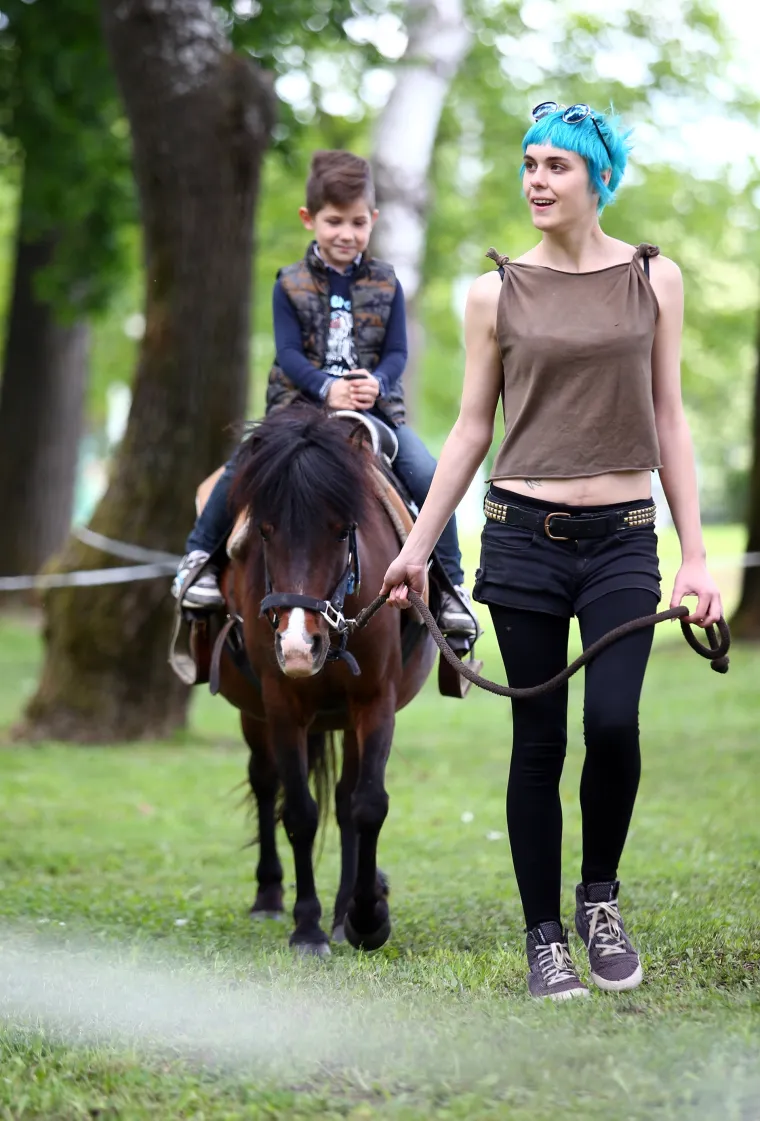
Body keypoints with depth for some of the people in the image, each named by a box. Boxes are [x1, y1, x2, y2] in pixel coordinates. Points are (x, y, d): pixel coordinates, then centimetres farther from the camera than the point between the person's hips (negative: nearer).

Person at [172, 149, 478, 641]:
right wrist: (327, 387, -23)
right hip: (300, 405, -1)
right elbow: (289, 353, -5)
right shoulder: (291, 285, 3)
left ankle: (451, 584, -4)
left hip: (375, 406, 1)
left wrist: (376, 383, -19)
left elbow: (397, 351, 3)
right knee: (243, 467, -24)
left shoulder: (385, 283, 7)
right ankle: (200, 555, -3)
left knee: (429, 475, -19)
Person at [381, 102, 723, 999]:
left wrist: (694, 556, 3)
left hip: (623, 537, 0)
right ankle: (545, 939, 13)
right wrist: (416, 548, 5)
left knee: (612, 722, -17)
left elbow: (668, 421, 7)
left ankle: (599, 896, 8)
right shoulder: (496, 293, 4)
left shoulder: (654, 279, 5)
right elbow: (470, 431, 8)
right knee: (538, 741, 2)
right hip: (524, 533, 0)